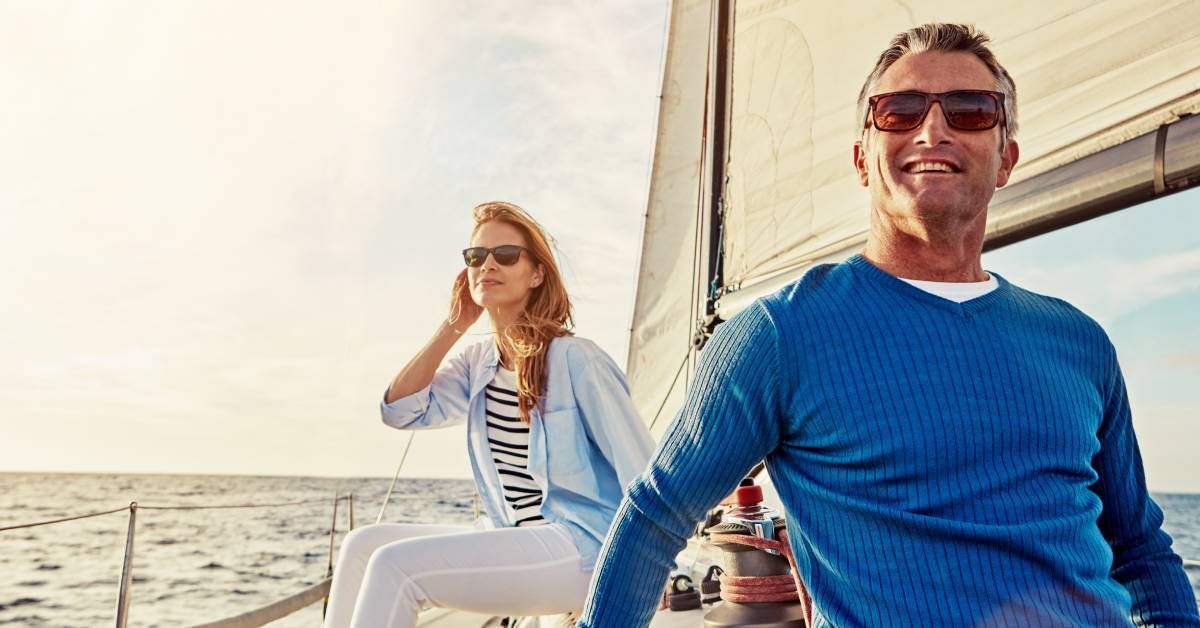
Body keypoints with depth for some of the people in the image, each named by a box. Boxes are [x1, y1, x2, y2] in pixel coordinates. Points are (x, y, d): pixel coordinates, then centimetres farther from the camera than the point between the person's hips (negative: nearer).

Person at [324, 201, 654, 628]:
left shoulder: (575, 360, -13)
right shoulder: (478, 365, 9)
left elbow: (642, 470, -11)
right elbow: (400, 410, 0)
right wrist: (454, 325, -1)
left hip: (583, 547, -7)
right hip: (516, 545, 7)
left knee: (396, 564, -20)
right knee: (364, 545, -5)